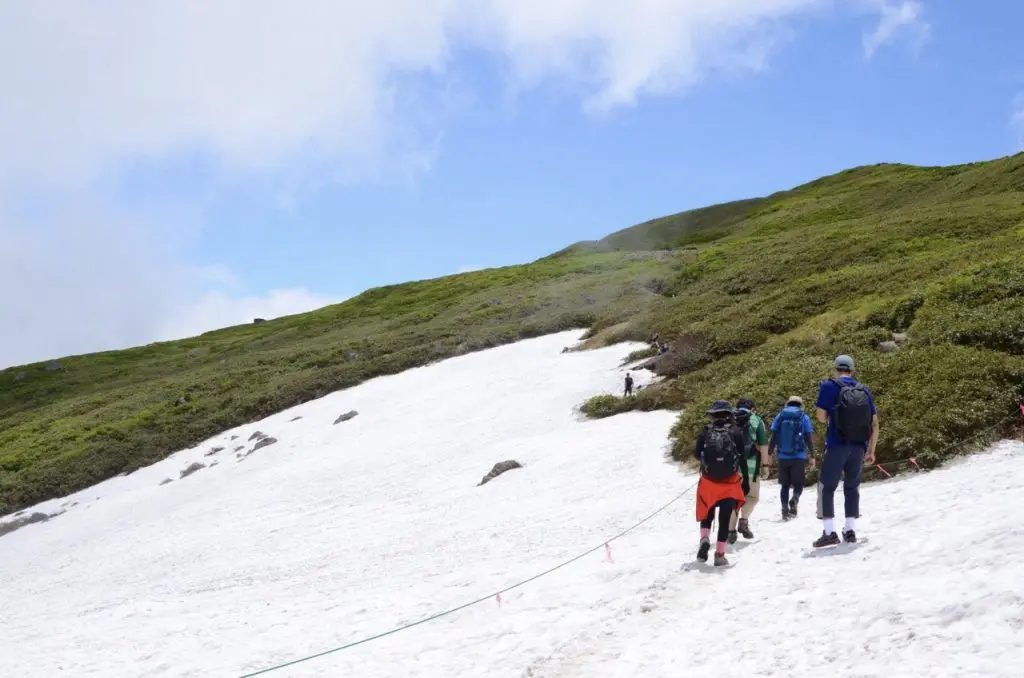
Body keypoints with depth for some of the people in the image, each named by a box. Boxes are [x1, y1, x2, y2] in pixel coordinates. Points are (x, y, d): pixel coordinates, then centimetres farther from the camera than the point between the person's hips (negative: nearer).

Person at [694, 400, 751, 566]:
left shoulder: (705, 432, -2)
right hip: (730, 483, -1)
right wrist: (746, 480, 5)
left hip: (708, 481, 1)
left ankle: (705, 539, -8)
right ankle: (720, 554, -1)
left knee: (707, 514, 18)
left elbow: (698, 455, 4)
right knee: (724, 518, 4)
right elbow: (743, 459, -3)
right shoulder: (736, 432, -3)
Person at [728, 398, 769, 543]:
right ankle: (743, 520, -7)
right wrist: (765, 464, 0)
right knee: (752, 496, 15)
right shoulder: (756, 420, 3)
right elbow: (763, 445, -4)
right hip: (750, 465, -3)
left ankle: (731, 530, 7)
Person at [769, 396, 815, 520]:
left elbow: (773, 437, 2)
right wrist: (812, 456, 3)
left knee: (785, 485, 12)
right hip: (799, 457, -2)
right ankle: (794, 500, -23)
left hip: (783, 457, 2)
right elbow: (809, 439, -1)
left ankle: (785, 510, 4)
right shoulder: (804, 418, 1)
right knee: (798, 484, 6)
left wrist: (769, 454, 7)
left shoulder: (779, 417, 5)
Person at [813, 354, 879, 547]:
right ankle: (850, 530, 15)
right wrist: (871, 450, 13)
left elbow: (821, 417, -5)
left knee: (827, 487, 3)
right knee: (852, 487, 16)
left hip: (836, 446, -4)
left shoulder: (829, 386, -4)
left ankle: (829, 532, -4)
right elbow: (874, 423, 7)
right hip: (859, 448, 4)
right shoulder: (864, 390, 8)